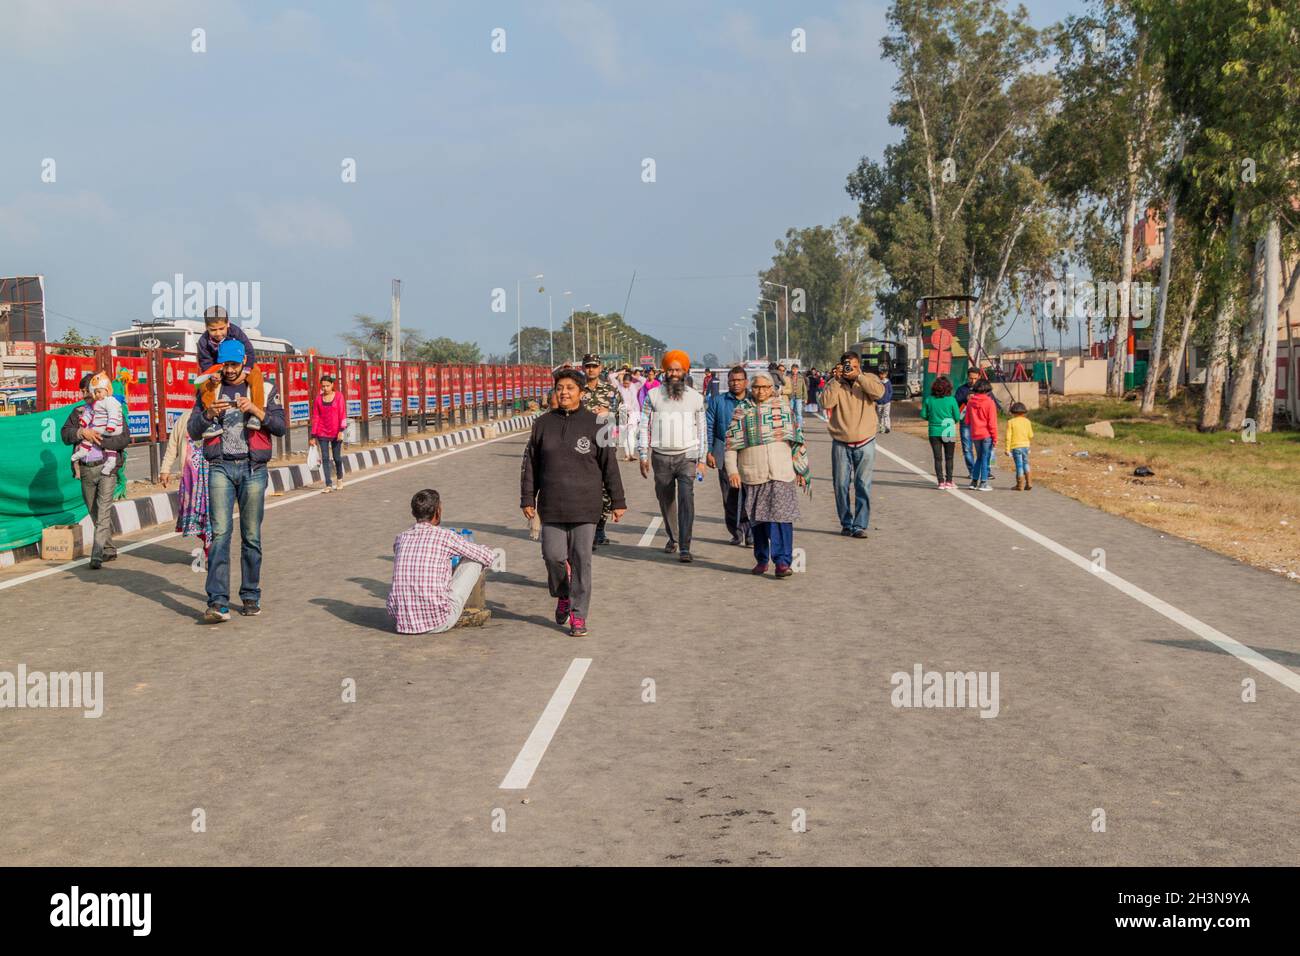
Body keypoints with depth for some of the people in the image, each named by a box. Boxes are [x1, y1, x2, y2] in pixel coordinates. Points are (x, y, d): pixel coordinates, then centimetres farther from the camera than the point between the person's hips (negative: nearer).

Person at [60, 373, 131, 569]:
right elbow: (65, 434, 2)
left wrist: (99, 441, -18)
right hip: (86, 469, 5)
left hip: (107, 466, -5)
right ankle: (109, 549, 26)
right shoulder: (78, 412, 12)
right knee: (94, 513, 12)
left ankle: (97, 555, -17)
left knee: (103, 512, -13)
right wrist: (82, 432, -16)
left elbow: (124, 439, -9)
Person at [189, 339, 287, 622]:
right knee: (220, 533, -11)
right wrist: (209, 413, -12)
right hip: (220, 468, 0)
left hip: (253, 468, 0)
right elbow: (193, 431, 8)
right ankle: (218, 603, -17)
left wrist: (256, 410, -15)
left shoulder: (265, 388, 8)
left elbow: (280, 427, 1)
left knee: (251, 536, 4)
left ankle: (251, 596, 17)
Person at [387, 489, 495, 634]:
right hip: (438, 622, -5)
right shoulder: (445, 536, -5)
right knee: (473, 560, 12)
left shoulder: (400, 539, 9)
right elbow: (487, 556, 8)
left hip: (402, 622, 5)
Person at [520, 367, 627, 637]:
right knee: (553, 555, -2)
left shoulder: (594, 425, 0)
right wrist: (527, 499, 5)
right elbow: (530, 464, 10)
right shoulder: (542, 423, 5)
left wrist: (618, 501, 3)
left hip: (585, 505, -1)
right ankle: (562, 595, 29)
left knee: (581, 560, 0)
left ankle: (578, 615, 8)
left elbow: (609, 465, 3)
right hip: (552, 505, 2)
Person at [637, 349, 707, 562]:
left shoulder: (695, 398, 6)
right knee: (666, 500, 11)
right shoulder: (653, 396, 4)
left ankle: (685, 547, -18)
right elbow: (644, 427, 6)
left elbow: (701, 430, 10)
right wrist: (643, 456, 1)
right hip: (661, 457, 2)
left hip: (687, 457, -1)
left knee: (686, 498, -16)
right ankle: (672, 538, 33)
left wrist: (702, 460, 6)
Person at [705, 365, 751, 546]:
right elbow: (709, 427, 8)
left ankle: (750, 534, -4)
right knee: (730, 496, 5)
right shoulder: (718, 401, 9)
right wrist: (708, 452, 0)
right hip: (725, 454, 1)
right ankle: (736, 532, 15)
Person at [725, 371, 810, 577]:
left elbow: (797, 439, 12)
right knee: (758, 519, 7)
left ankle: (782, 561, -12)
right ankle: (761, 560, 20)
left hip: (782, 473, -1)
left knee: (781, 516, -11)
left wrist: (801, 469, 10)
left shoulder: (783, 407, 8)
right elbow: (731, 443, 6)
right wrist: (732, 471, -2)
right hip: (753, 474, 1)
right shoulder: (742, 411, 8)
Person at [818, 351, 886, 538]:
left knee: (863, 485, -4)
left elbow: (879, 392, -18)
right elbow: (826, 403, -13)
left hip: (865, 443, -1)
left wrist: (858, 376, -20)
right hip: (841, 444, 1)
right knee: (841, 485, 3)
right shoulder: (835, 384, 5)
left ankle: (860, 525, 1)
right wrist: (837, 380, -14)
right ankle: (846, 523, 17)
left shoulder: (869, 379, 4)